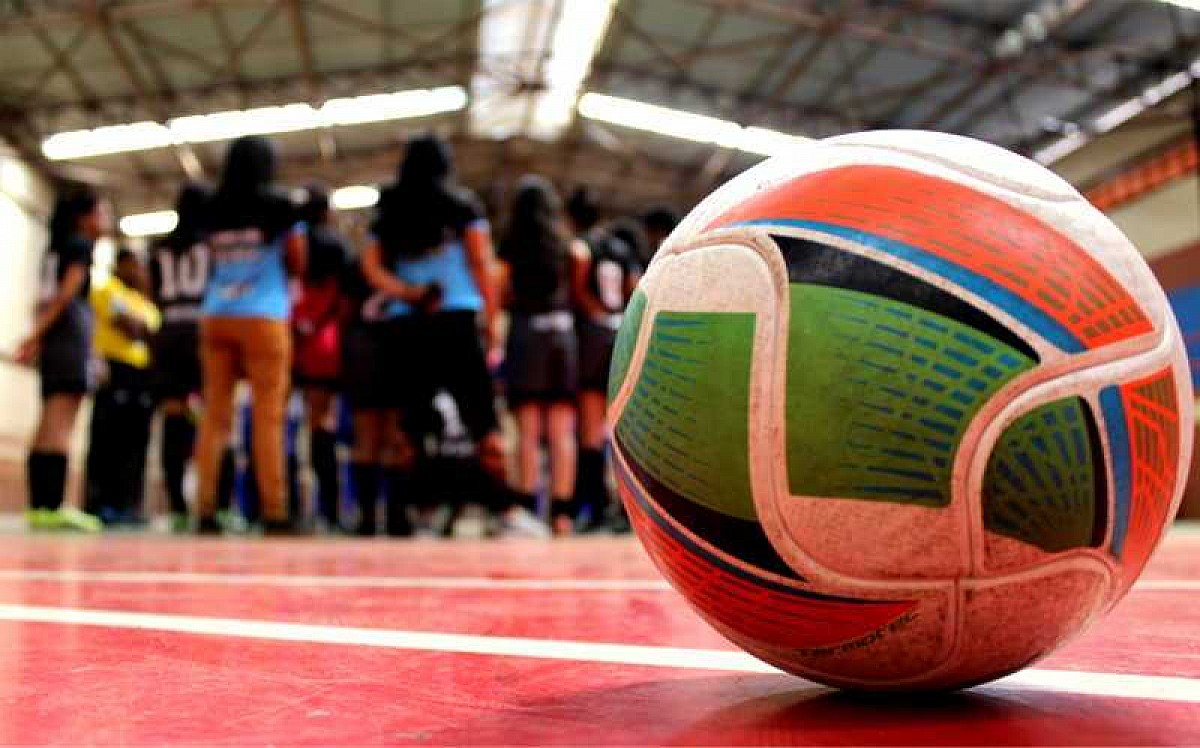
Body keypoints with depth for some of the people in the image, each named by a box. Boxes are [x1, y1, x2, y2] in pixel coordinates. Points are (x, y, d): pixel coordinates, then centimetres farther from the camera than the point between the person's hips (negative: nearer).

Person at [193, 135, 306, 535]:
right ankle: (274, 513, -6)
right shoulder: (279, 205, -1)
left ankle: (206, 509, 0)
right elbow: (297, 264, 1)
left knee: (214, 414, 4)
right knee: (268, 417, -5)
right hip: (263, 317, -4)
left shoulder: (211, 210, 10)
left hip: (215, 316, 4)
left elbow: (213, 259, 14)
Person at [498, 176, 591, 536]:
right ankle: (562, 511, 1)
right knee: (562, 432, 3)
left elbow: (502, 295, -2)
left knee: (528, 432, 0)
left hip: (525, 333, -2)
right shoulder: (571, 246, 6)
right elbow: (578, 293, 3)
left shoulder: (510, 248, 0)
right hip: (563, 331, 2)